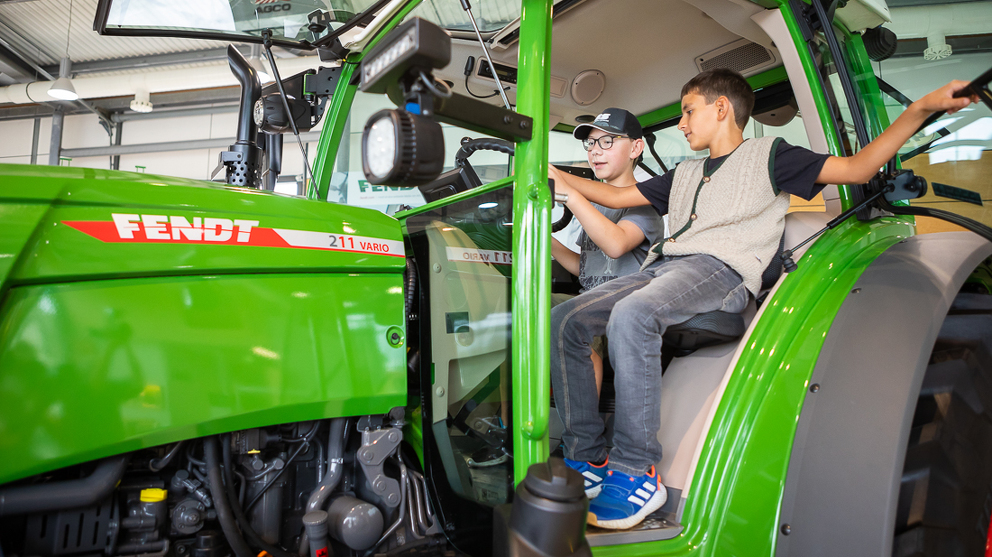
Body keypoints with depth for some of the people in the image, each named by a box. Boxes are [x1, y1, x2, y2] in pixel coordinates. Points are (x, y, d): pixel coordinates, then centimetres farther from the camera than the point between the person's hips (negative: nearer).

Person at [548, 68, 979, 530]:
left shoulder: (768, 154, 15)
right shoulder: (684, 174, 32)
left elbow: (856, 168, 8)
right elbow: (618, 196, 33)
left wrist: (920, 109, -3)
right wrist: (552, 173, 29)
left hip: (722, 269, -7)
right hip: (662, 266, 7)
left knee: (631, 315, -37)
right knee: (565, 319, -14)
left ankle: (637, 474, -28)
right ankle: (587, 457, -9)